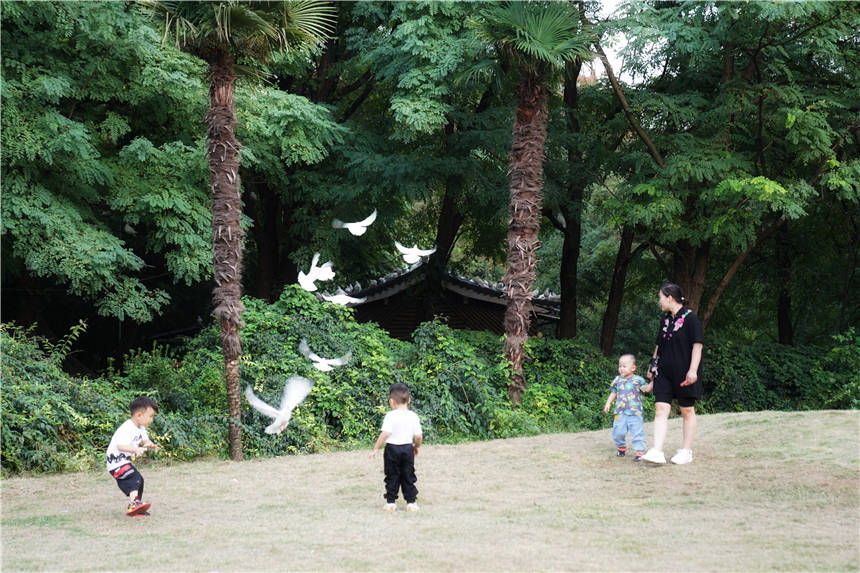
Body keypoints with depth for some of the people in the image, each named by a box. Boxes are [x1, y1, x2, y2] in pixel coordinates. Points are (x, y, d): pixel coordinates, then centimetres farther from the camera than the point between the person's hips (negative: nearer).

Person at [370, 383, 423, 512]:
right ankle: (411, 502, 11)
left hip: (392, 448, -3)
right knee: (408, 476, 11)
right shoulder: (413, 416, 0)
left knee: (392, 476, 8)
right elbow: (419, 436, 1)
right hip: (408, 448, 3)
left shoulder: (391, 416, -12)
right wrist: (416, 446, 20)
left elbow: (385, 434, -20)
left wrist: (376, 449, -13)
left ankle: (390, 502, 9)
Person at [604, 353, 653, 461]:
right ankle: (621, 448, 28)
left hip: (634, 413, -4)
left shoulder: (638, 380, -3)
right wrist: (608, 403, 14)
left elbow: (647, 388, -7)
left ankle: (639, 451, 1)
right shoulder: (618, 380, 9)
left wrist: (653, 381, -19)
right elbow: (613, 392, 18)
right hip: (620, 412, 4)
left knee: (637, 432, -5)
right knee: (618, 432, 5)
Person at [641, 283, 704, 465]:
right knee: (660, 409, -5)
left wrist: (692, 370, -19)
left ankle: (687, 451, 16)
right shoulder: (665, 319, 11)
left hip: (683, 373, -6)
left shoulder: (690, 318, -10)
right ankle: (657, 452, -11)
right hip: (664, 372, 6)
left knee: (687, 411, 5)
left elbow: (697, 345, -13)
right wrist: (653, 365, 21)